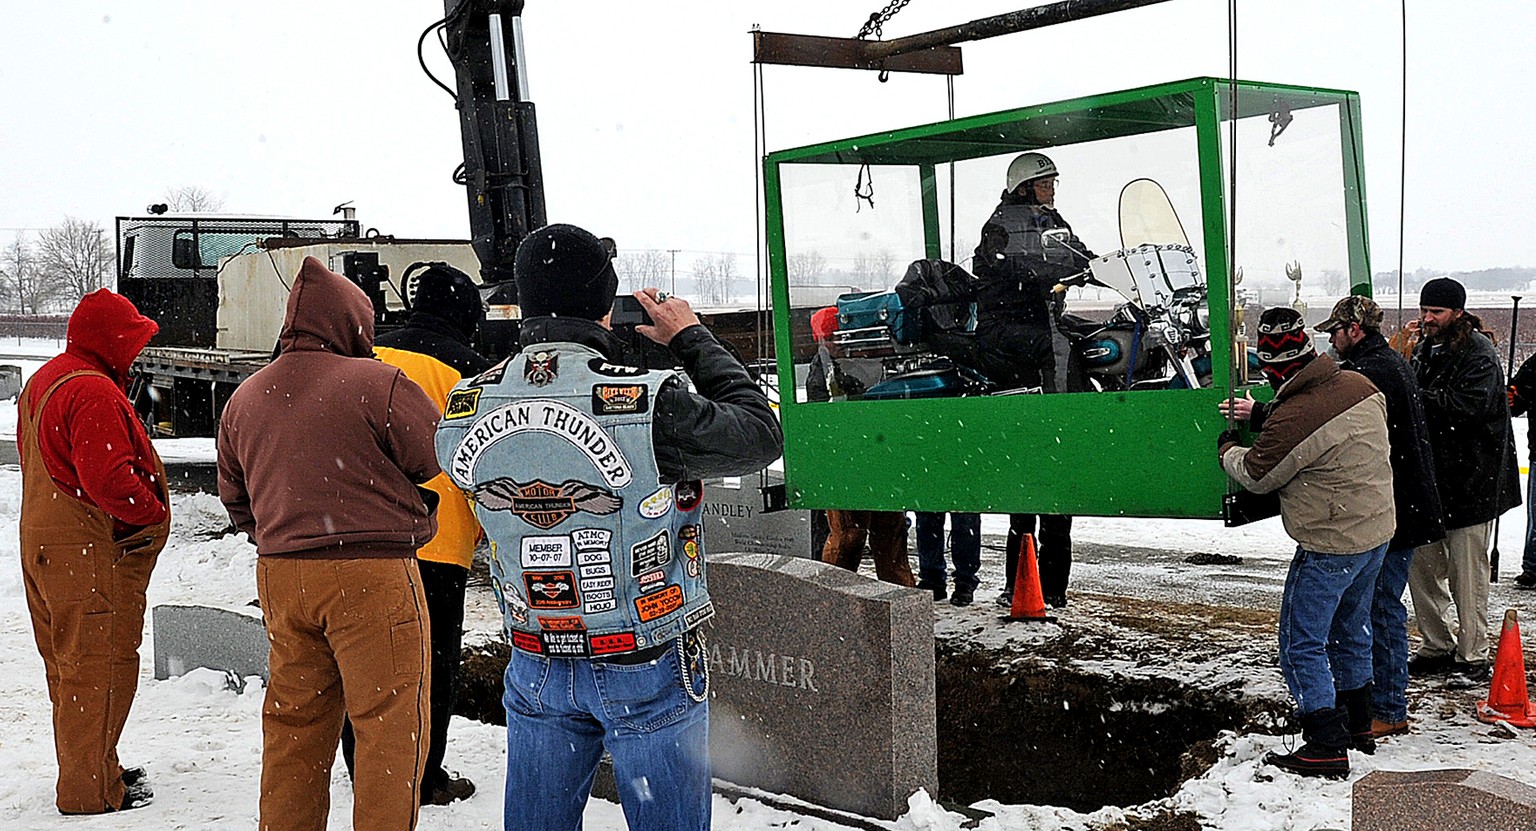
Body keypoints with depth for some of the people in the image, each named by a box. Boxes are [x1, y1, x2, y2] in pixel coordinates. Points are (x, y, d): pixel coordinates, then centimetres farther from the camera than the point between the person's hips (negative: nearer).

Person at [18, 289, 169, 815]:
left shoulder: (42, 380, 15)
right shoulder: (93, 392, -19)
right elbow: (108, 479, -27)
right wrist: (155, 511, -12)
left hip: (42, 542, 11)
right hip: (90, 551, -11)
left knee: (70, 665, 18)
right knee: (100, 664, -4)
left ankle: (94, 770, 30)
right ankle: (91, 791, 1)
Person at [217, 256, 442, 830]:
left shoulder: (243, 400, 10)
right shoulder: (376, 383, -11)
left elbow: (235, 499, 17)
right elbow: (440, 456, -5)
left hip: (279, 575, 6)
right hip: (372, 574, -6)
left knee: (293, 724, 16)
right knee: (391, 725, 2)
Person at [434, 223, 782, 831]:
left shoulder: (463, 412, -9)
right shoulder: (648, 404, -23)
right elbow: (762, 435, -8)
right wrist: (692, 340, 3)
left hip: (536, 667, 4)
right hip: (650, 670, -4)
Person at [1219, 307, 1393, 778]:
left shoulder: (1291, 420, -26)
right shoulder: (1360, 386, -2)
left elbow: (1257, 476, -8)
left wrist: (1229, 450, 13)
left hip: (1330, 545, -8)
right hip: (1378, 529, 8)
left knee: (1303, 643, 1)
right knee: (1351, 631, 23)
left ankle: (1327, 747, 0)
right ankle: (1359, 726, 36)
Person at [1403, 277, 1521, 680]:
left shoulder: (1479, 354, -10)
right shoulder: (1426, 348, 13)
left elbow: (1468, 405, -25)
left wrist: (1417, 396, -20)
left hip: (1469, 479, -7)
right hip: (1428, 474, 7)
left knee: (1467, 571, 0)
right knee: (1420, 565, 10)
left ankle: (1472, 655, 10)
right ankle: (1437, 647, 22)